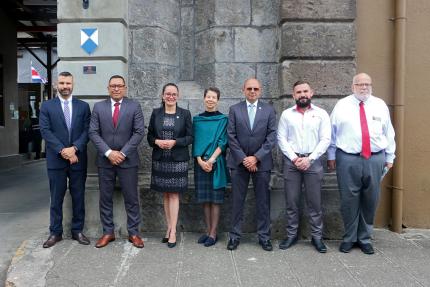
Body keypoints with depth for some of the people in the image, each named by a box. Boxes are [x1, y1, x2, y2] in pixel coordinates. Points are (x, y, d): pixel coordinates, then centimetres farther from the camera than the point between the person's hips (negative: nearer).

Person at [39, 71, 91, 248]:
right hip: (56, 159, -1)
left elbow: (87, 131, -1)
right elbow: (45, 131, -5)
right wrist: (63, 150, -15)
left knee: (78, 197, 8)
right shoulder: (47, 106, 4)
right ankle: (55, 232, 20)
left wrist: (74, 148, -15)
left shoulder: (83, 106, 6)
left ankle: (77, 230, 21)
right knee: (56, 198, 8)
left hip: (78, 159, 1)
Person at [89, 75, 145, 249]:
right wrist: (108, 152, -12)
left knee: (131, 198, 4)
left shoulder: (134, 106, 1)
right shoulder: (98, 107, 6)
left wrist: (123, 153, -12)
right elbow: (93, 132, 0)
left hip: (128, 160, -2)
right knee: (105, 198, 9)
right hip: (105, 160, 2)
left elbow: (139, 132, -6)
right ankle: (108, 232, 22)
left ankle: (133, 233, 16)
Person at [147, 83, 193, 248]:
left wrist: (174, 142, -16)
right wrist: (157, 141, -13)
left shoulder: (185, 114, -1)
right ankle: (169, 227, 20)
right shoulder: (156, 113, 6)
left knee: (174, 194, -1)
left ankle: (173, 231, 5)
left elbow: (190, 137, -2)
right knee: (165, 194, 9)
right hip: (160, 159, 3)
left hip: (178, 160, -3)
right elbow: (149, 135, 8)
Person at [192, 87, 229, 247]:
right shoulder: (197, 120, 10)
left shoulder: (223, 119, 2)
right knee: (204, 198, 7)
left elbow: (222, 142, -6)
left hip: (216, 163, -3)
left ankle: (213, 233, 7)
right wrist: (200, 161, -9)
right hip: (200, 163, 3)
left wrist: (211, 160, -15)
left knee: (215, 199, -1)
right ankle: (208, 231, 17)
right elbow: (195, 142, 5)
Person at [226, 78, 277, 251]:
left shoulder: (269, 110, 4)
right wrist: (244, 159, -9)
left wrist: (256, 157, -11)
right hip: (239, 162, 0)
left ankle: (264, 236, 18)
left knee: (263, 201, 6)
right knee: (237, 200, 6)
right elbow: (231, 137, -1)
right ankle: (235, 235, 17)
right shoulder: (234, 109, 4)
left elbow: (272, 137, -2)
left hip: (261, 162, 0)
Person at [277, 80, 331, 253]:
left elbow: (325, 139, -2)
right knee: (291, 201, 7)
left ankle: (317, 236, 17)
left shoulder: (321, 114, 4)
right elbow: (282, 139, 2)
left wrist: (309, 159, -11)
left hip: (313, 161, -1)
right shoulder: (286, 114, 7)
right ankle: (291, 235, 19)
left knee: (314, 202, 5)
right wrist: (294, 158, -9)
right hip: (291, 161, 1)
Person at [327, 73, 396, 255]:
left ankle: (365, 239, 24)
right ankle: (349, 238, 19)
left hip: (375, 159, 2)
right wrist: (331, 156, 4)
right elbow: (332, 133, 5)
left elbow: (389, 133, 10)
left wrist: (390, 157, 8)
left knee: (370, 201, 8)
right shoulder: (342, 105, 3)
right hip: (347, 159, -2)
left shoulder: (380, 105, 8)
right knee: (349, 200, 3)